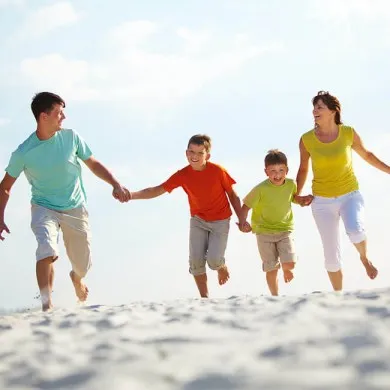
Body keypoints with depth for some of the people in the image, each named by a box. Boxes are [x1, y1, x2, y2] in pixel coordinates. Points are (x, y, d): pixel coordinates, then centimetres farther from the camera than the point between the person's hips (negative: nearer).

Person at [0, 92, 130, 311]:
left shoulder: (71, 137, -9)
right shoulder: (24, 153, -14)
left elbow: (93, 164, 4)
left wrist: (116, 185, -9)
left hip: (75, 208, 2)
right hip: (44, 208, -2)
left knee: (83, 265, 10)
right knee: (47, 250, -31)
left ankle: (76, 278, 48)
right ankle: (47, 303, -26)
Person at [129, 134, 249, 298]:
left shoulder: (218, 171, -19)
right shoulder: (182, 175, -13)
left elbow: (232, 195, -7)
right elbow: (157, 190, -14)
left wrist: (241, 220, -7)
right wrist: (131, 195, -27)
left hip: (220, 221, -3)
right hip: (198, 220, 3)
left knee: (213, 260, -14)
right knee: (196, 260, -8)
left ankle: (222, 267, 24)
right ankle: (204, 297, 8)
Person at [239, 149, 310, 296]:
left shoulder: (291, 184, -7)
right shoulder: (261, 189, -19)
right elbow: (246, 206, -12)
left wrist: (302, 200, -4)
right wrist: (242, 223, -28)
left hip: (285, 230, 2)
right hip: (264, 232, -2)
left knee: (290, 263, -14)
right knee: (271, 269, 1)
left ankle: (286, 269, 24)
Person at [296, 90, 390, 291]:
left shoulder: (349, 133, -9)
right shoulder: (306, 140, -9)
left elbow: (366, 155, 10)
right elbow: (303, 169, 8)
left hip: (350, 195, -1)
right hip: (323, 201, 1)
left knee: (355, 232, -31)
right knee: (332, 257, 0)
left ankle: (364, 258, 3)